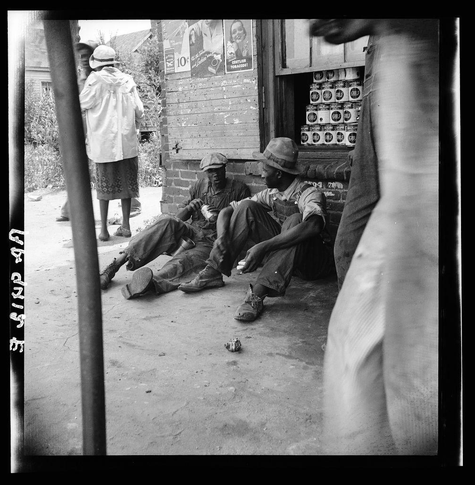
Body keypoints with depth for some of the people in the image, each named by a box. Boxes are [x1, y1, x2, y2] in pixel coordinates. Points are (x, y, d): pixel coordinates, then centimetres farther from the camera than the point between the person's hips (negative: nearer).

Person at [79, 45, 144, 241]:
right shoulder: (127, 80, 3)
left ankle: (103, 229, 8)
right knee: (126, 182, 11)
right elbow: (139, 111, 3)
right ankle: (125, 225, 16)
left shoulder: (96, 79, -7)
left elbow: (83, 103, -1)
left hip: (104, 141, -3)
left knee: (104, 183, 5)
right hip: (127, 140, 3)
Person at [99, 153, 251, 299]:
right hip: (192, 232, 3)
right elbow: (178, 217, 15)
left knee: (184, 261, -36)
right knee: (167, 221, -29)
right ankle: (114, 265, -37)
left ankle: (153, 282, -69)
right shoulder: (198, 186, 16)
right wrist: (189, 208, -8)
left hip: (212, 242, -3)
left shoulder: (239, 189, 6)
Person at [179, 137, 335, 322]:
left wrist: (263, 247, -46)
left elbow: (313, 226, -44)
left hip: (315, 262, -5)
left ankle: (257, 294, -41)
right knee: (247, 207, -8)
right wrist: (222, 237, -21)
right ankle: (212, 272, -12)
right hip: (282, 254, 6)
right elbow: (227, 211, 1)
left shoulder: (310, 194, -21)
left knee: (295, 220, -35)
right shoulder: (271, 195, -1)